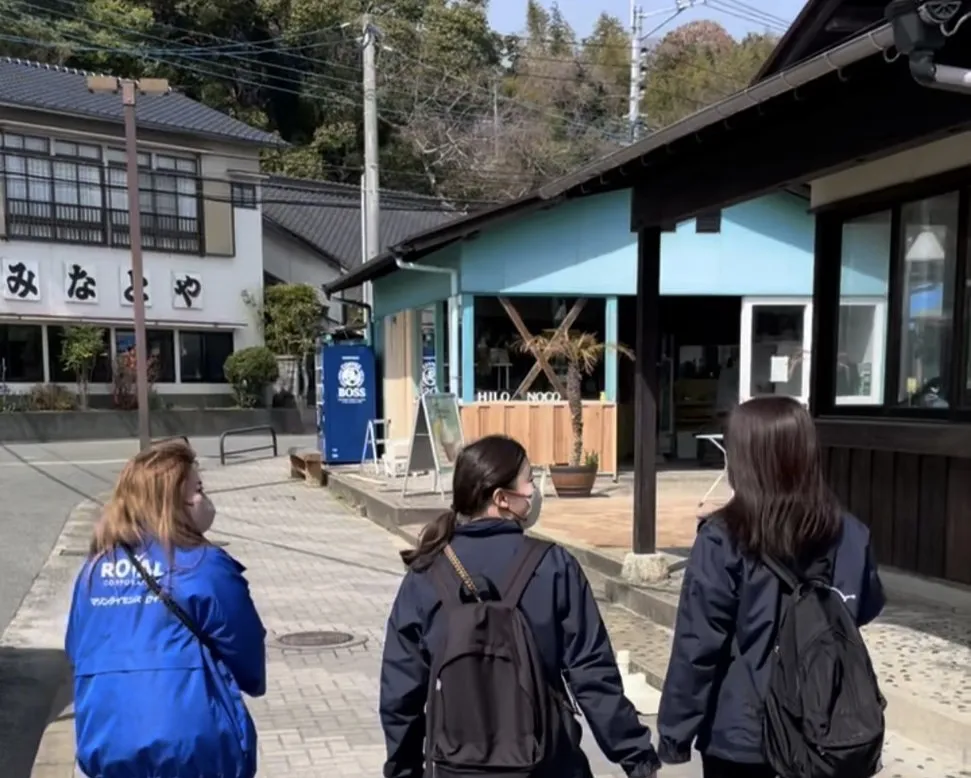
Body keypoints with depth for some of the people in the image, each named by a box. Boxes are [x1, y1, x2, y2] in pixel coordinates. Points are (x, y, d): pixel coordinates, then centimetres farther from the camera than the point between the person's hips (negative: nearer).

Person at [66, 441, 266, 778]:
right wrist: (251, 683, 20)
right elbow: (247, 655, -1)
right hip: (197, 745, -5)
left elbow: (76, 649, 18)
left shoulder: (95, 567, 7)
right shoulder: (205, 565, -9)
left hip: (106, 743, 5)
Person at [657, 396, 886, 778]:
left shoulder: (722, 540, -20)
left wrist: (675, 730, -8)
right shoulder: (850, 535, -8)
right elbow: (866, 610, 10)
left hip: (741, 732, -3)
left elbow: (697, 647, -17)